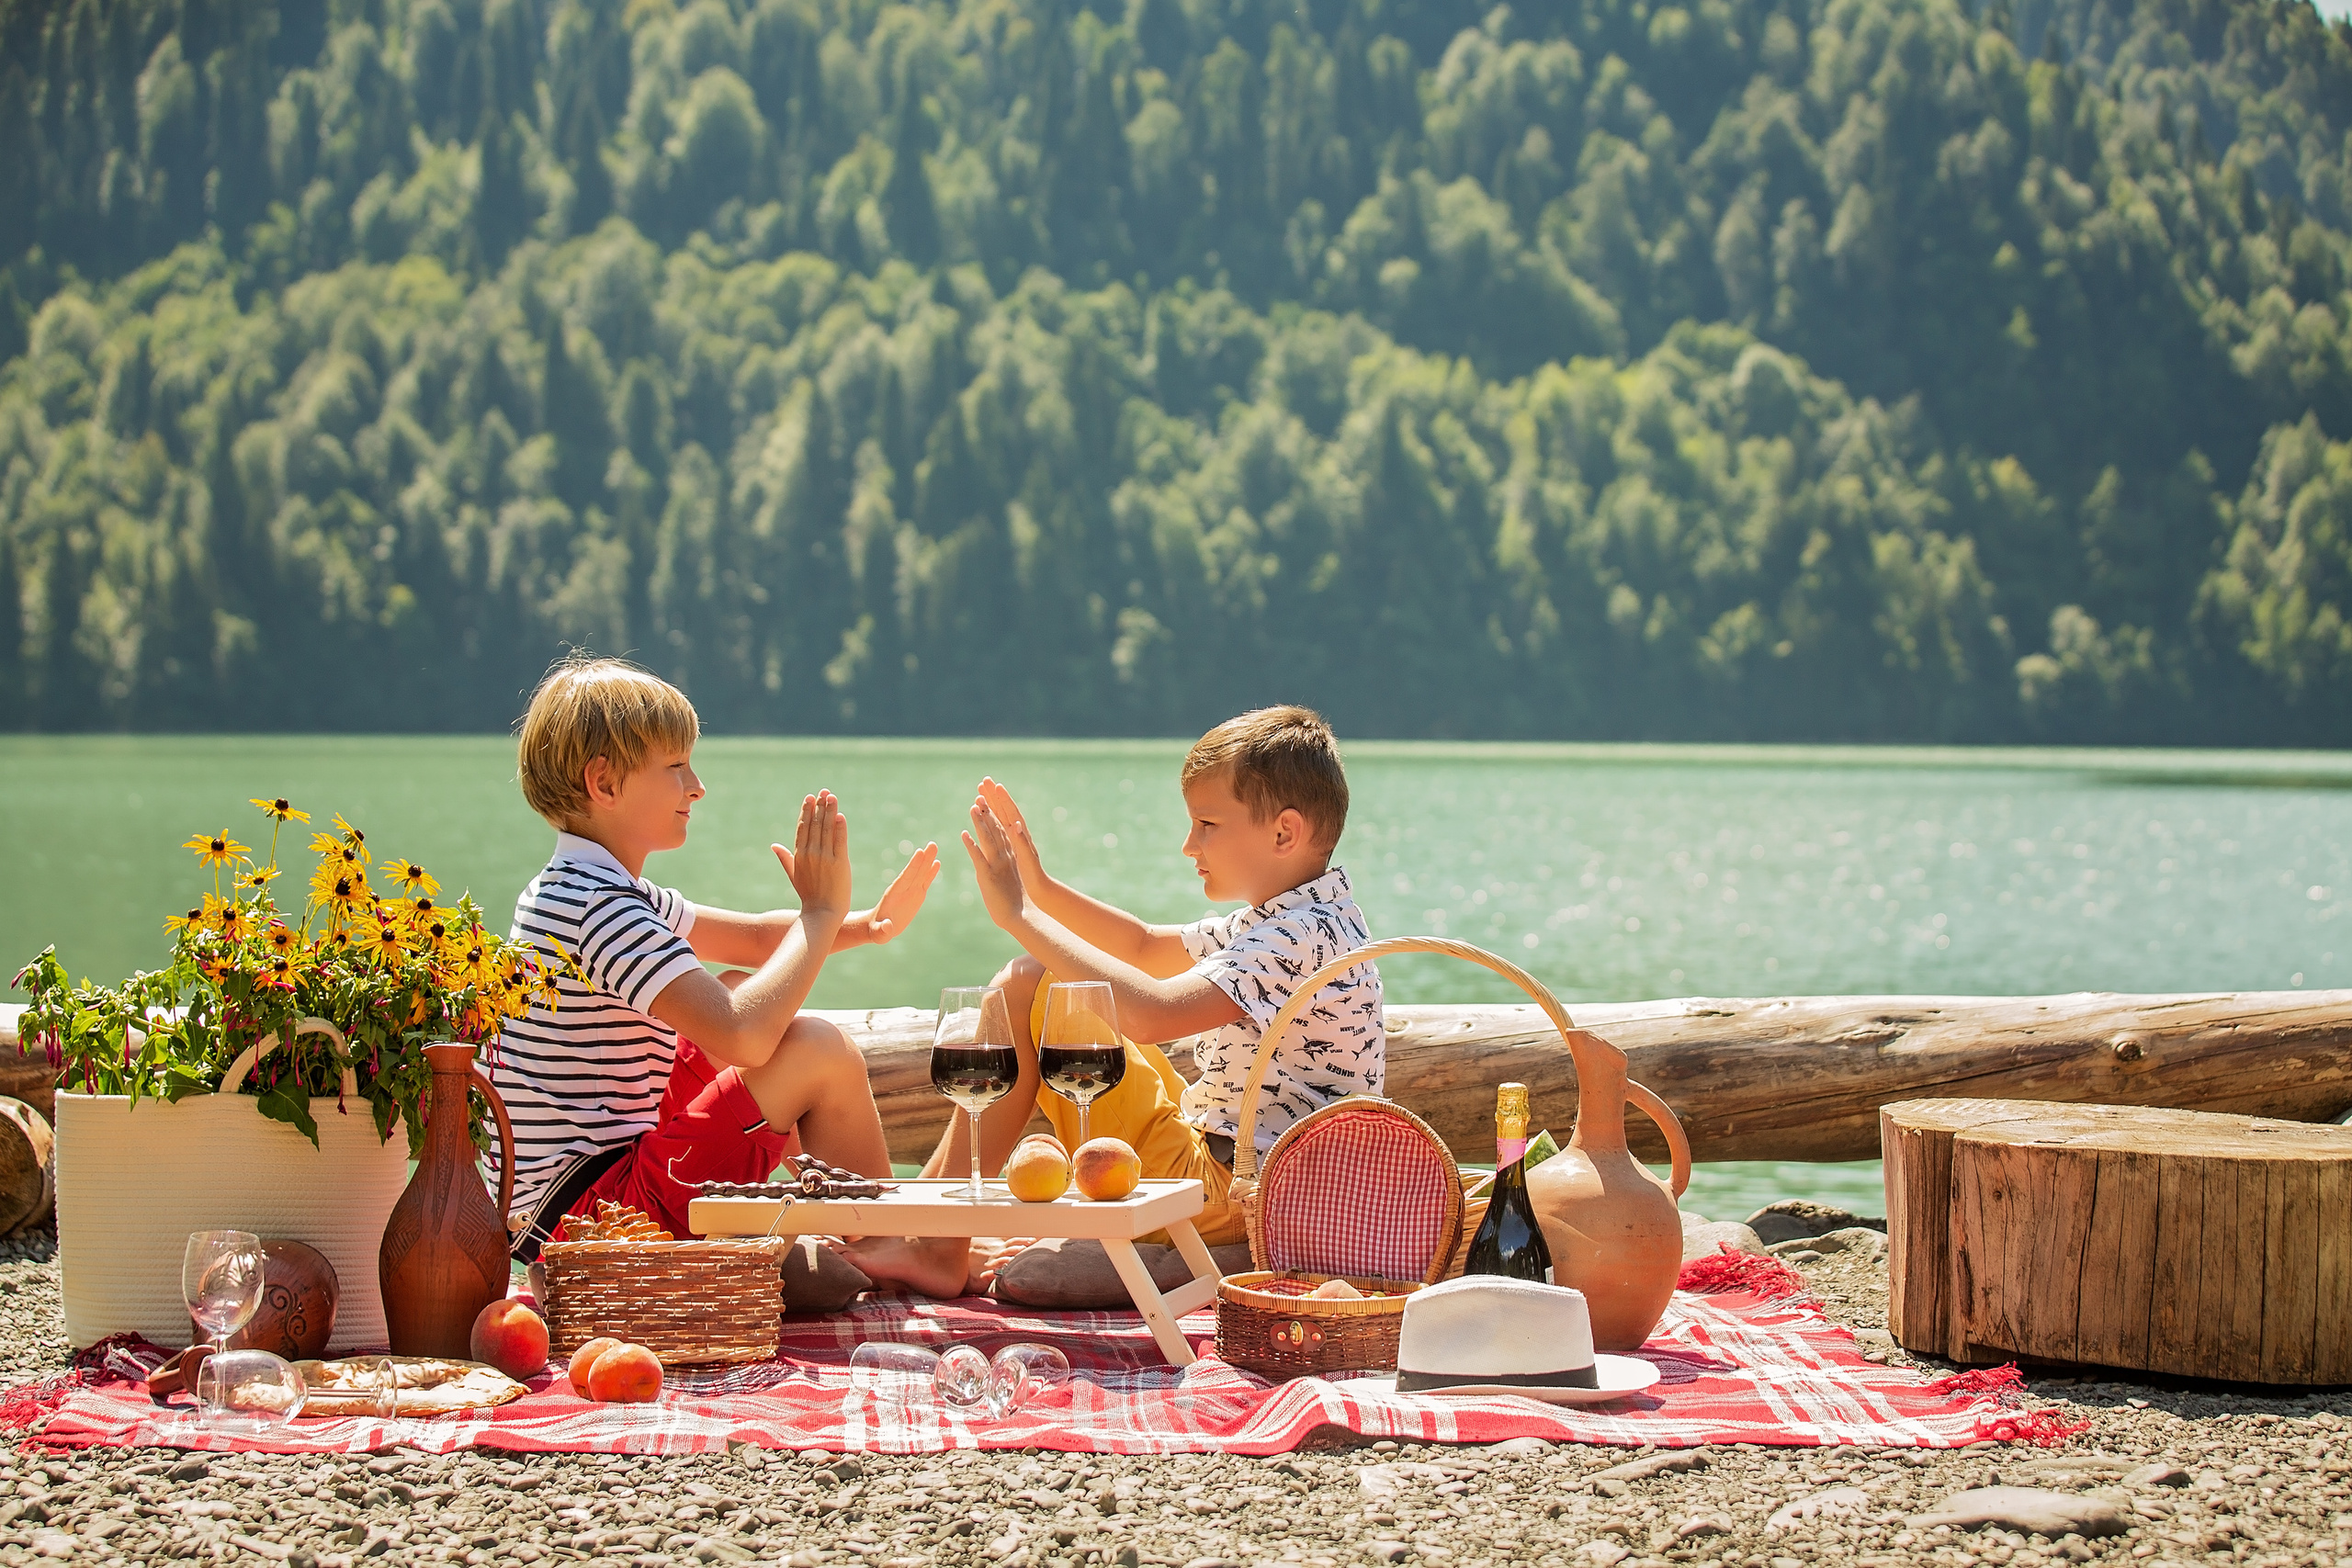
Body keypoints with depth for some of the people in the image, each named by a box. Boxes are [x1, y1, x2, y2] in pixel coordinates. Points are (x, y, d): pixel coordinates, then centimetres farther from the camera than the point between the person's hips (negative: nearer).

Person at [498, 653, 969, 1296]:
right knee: (820, 1050, -15)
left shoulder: (586, 889, 14)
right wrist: (820, 913, -18)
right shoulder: (595, 906, -21)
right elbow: (742, 1037, -32)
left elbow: (754, 937, 22)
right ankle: (888, 1248, 7)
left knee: (749, 992, 19)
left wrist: (867, 924, 5)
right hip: (577, 1212, -11)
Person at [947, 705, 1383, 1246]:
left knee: (1024, 989, -12)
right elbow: (1147, 947, 26)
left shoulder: (1306, 938, -21)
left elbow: (1151, 1014, -34)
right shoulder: (1277, 922, 12)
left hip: (1221, 1195, -11)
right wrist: (1040, 888, 12)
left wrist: (1019, 915, -26)